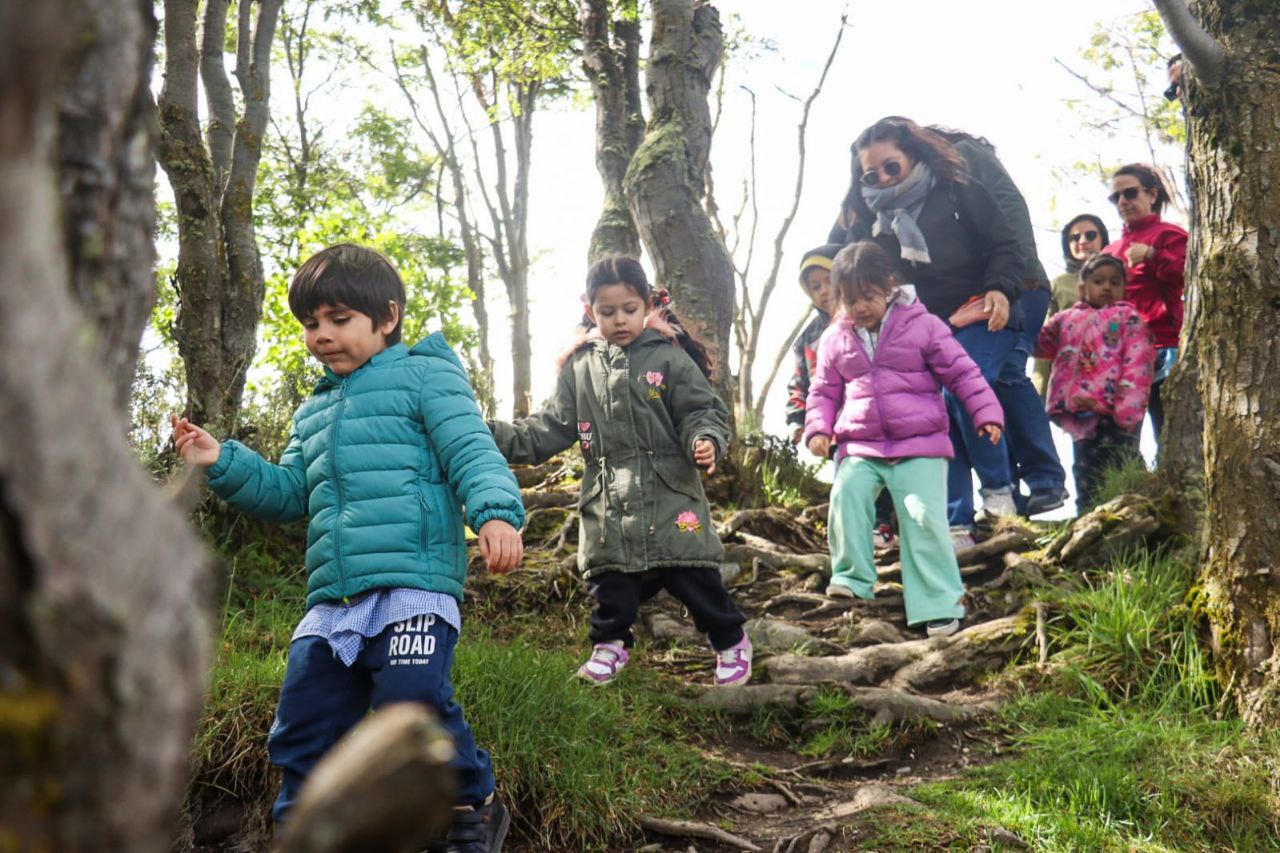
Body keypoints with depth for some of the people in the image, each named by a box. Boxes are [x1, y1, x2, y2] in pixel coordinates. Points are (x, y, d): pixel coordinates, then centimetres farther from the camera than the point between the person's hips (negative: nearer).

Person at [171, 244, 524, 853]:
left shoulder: (425, 375, 7)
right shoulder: (313, 412, 28)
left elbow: (472, 452, -5)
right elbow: (287, 494, 27)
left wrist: (496, 512, -23)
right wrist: (223, 465, 12)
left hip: (413, 583, -7)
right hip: (330, 600, 7)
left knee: (414, 704, -23)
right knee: (303, 728, 7)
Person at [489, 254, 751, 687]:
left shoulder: (669, 358, -3)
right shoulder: (580, 368, 7)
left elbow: (703, 411, -2)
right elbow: (549, 429, 7)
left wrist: (706, 440, -24)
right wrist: (498, 436, -4)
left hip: (670, 499, -3)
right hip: (607, 506, 3)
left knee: (697, 581, 3)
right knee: (612, 588, 9)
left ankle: (731, 644, 24)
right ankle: (610, 645, 33)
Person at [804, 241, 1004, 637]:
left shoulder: (922, 326, 0)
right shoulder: (835, 339, 10)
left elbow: (962, 373, 3)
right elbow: (824, 390, 17)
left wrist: (987, 413, -5)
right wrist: (818, 428, 1)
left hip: (920, 445, -2)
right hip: (859, 446, 3)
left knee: (923, 516, -13)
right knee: (846, 493, -24)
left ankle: (940, 603, -5)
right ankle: (852, 578, -14)